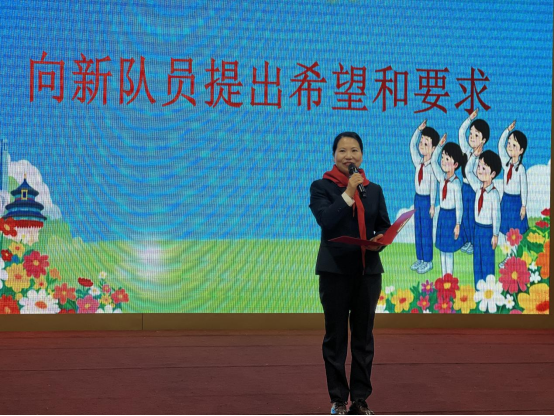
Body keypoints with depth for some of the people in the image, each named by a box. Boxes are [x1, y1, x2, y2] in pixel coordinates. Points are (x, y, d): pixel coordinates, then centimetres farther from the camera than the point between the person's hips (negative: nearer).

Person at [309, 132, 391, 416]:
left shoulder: (374, 190, 11)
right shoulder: (321, 187, 0)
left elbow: (385, 226, 11)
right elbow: (325, 220, -16)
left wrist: (380, 238, -10)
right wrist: (348, 194, -18)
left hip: (368, 269, 3)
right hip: (335, 270, -3)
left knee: (364, 336, 6)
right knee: (336, 336, 2)